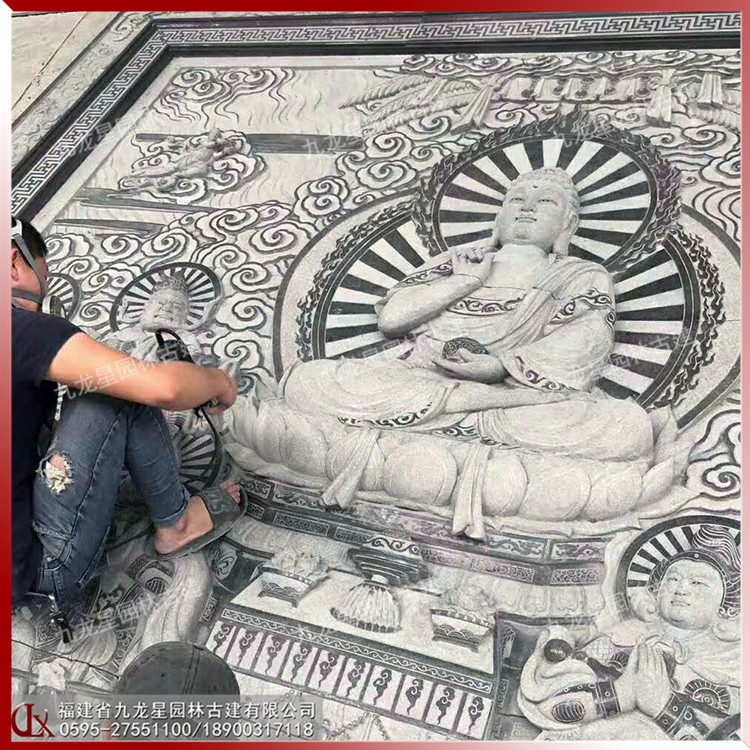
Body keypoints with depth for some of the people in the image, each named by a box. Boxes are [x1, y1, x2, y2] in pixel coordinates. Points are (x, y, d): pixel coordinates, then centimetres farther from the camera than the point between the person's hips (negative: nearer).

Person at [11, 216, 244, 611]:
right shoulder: (20, 327, -18)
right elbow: (162, 388, -27)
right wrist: (218, 381, -6)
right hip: (42, 567, -9)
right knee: (122, 394, -9)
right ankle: (175, 524, 8)